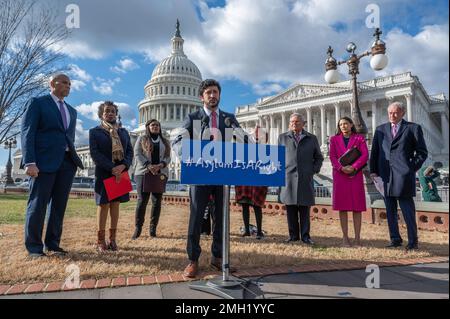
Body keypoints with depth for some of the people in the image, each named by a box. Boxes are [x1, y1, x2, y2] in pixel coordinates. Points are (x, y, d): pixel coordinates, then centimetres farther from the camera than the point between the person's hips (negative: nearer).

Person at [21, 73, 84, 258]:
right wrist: (29, 162, -15)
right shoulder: (37, 103, 4)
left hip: (67, 163, 6)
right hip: (44, 161, -5)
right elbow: (27, 132, -5)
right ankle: (34, 247, 10)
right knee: (38, 204, 0)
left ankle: (53, 244, 17)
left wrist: (74, 160, 11)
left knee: (59, 205, 8)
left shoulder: (72, 111, 22)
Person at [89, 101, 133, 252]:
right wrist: (111, 168, -18)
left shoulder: (123, 132, 14)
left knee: (115, 204, 5)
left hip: (121, 172, 3)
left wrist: (124, 165, -13)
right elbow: (94, 153, -8)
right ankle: (100, 240, 6)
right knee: (104, 204, -1)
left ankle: (112, 238, 12)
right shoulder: (94, 131, 3)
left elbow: (130, 151, 7)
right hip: (104, 173, -3)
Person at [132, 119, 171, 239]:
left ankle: (153, 228, 10)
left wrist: (161, 165, -12)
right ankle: (138, 228, 2)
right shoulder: (141, 139, 10)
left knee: (157, 201, 2)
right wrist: (149, 166, -15)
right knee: (142, 200, -6)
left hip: (160, 174, 3)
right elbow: (137, 154, -2)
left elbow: (168, 157, 10)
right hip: (143, 173, -3)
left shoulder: (165, 142, 18)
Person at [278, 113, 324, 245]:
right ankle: (293, 235, 12)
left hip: (306, 179, 0)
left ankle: (305, 236, 11)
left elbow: (319, 157, 17)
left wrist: (314, 170, 3)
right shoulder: (282, 137, 12)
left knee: (305, 209, 2)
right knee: (290, 209, 3)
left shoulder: (312, 138, 12)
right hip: (288, 178, 0)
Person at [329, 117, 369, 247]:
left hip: (356, 175, -1)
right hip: (340, 175, 1)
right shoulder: (334, 139, 13)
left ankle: (357, 238, 5)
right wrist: (342, 168, -14)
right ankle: (345, 238, 7)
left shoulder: (359, 138, 9)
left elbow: (365, 155, -2)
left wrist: (354, 167, -16)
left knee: (357, 207, 0)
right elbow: (332, 157, 3)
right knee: (342, 207, 0)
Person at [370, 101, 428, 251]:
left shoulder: (413, 128, 6)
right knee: (390, 210, 8)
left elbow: (422, 152, 6)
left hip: (404, 175, -3)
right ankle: (395, 239, 17)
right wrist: (373, 170, 6)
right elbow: (374, 151, 15)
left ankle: (413, 241, 8)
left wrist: (412, 168, -4)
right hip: (386, 175, 4)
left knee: (407, 209, -2)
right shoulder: (381, 129, 15)